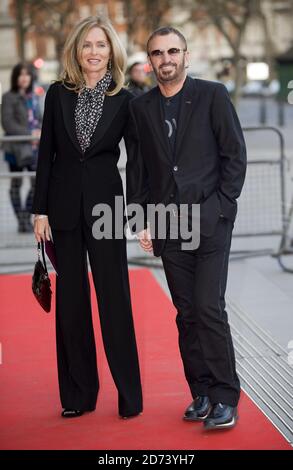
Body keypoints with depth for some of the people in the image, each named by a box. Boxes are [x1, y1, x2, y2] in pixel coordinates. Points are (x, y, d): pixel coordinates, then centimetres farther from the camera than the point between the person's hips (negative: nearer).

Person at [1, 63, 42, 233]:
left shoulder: (34, 97, 13)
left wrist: (40, 133, -3)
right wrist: (30, 134, -16)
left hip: (34, 146, 5)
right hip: (16, 147, -5)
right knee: (16, 184, 3)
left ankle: (27, 218, 14)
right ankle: (22, 222, 9)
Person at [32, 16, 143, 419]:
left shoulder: (124, 100, 0)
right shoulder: (58, 94, 3)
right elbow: (46, 154, 4)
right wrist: (41, 210, -1)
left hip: (106, 204, -2)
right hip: (64, 206, 2)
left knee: (115, 298, -1)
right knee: (70, 299, 7)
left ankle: (130, 395, 7)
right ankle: (78, 395, 16)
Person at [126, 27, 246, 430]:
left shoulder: (212, 95, 0)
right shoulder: (141, 108, 10)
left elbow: (235, 154, -1)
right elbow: (136, 168, 13)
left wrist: (221, 207, -6)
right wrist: (142, 221, 5)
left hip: (210, 220, -4)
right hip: (168, 226, 4)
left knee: (209, 308, -11)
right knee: (187, 313, 6)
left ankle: (225, 399, -3)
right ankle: (201, 394, 14)